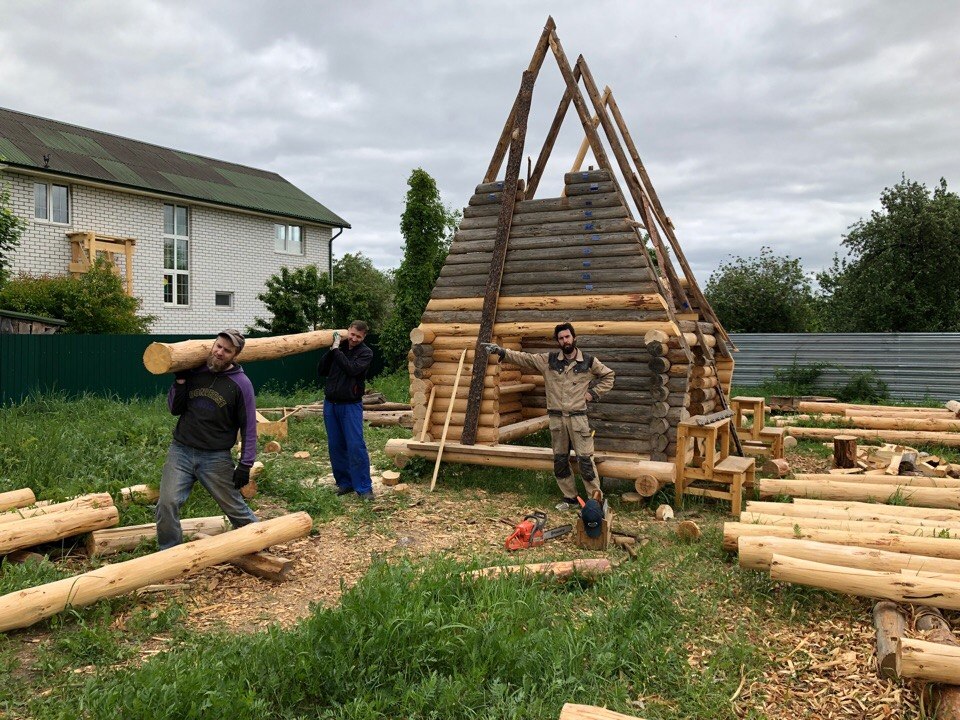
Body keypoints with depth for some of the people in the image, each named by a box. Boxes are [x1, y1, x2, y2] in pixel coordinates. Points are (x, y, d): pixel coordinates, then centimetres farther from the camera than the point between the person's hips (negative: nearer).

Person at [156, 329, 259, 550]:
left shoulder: (241, 384, -6)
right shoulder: (193, 372, 4)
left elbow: (249, 427, -4)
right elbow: (175, 409, 8)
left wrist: (245, 464, -9)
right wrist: (180, 381, -6)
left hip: (217, 459, -3)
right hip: (180, 451, 3)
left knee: (234, 507, 4)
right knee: (167, 504, -7)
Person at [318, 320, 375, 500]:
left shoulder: (365, 353, -4)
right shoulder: (338, 347, 7)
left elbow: (352, 369, -20)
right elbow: (321, 371, 5)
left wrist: (337, 350, -15)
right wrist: (331, 350, -7)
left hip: (351, 405, -4)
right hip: (330, 404, 4)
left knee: (356, 446, -9)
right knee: (335, 446, 7)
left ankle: (364, 488, -4)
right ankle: (344, 483, 18)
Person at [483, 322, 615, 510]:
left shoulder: (589, 361, 0)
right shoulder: (548, 360, 2)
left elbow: (608, 376, 12)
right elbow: (523, 358, -2)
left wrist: (593, 393, 1)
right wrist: (501, 351, -12)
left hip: (578, 417, -3)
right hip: (556, 418, 3)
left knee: (585, 460, -6)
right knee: (560, 461, 9)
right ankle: (570, 499, 21)